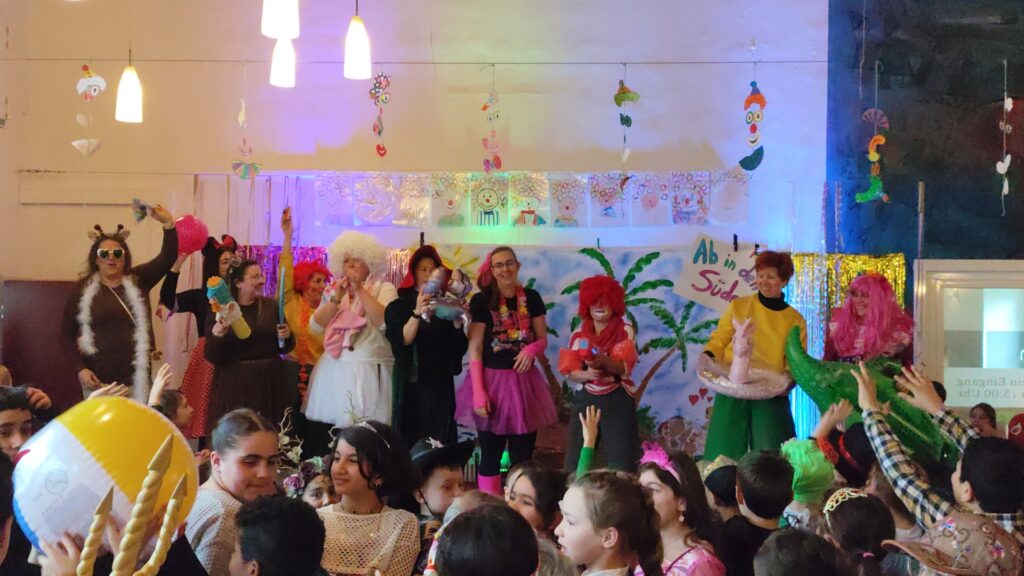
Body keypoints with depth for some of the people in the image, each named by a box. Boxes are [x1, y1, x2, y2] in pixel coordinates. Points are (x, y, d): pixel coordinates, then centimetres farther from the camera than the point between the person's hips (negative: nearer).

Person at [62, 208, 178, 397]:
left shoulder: (138, 280, 8)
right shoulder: (83, 288, 4)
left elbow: (167, 258, -4)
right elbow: (67, 334, 6)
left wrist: (168, 224, -19)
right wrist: (80, 368, -6)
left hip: (135, 378, 1)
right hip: (98, 379, -1)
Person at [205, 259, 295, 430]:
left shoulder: (271, 305, 6)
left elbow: (286, 347, 12)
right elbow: (212, 357, -5)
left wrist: (287, 336, -9)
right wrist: (217, 336, -23)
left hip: (269, 384, 3)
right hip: (234, 385, -3)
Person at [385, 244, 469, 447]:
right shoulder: (398, 307, 1)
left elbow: (460, 349, 6)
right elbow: (402, 341, -14)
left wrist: (457, 320, -10)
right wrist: (417, 312, -27)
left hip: (441, 386, 3)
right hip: (412, 386, -3)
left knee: (440, 445, -1)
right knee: (411, 443, -6)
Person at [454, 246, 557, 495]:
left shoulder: (531, 298, 4)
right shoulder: (481, 300, -5)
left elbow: (543, 340, 10)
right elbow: (474, 348, -7)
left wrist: (532, 349, -15)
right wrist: (479, 393, -14)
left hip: (524, 382, 3)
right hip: (492, 381, -3)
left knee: (523, 458, 6)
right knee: (490, 457, 3)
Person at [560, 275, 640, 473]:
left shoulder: (625, 332, -2)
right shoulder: (579, 334, 5)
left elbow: (624, 367, -15)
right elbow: (571, 373, 0)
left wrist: (603, 361, -34)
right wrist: (587, 374, -22)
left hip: (617, 401, -2)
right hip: (585, 401, 2)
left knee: (620, 463, -4)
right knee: (578, 460, 0)